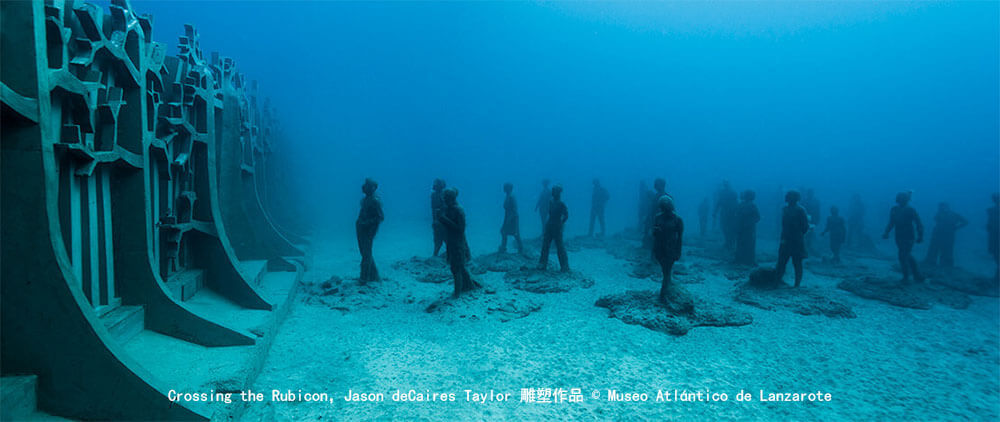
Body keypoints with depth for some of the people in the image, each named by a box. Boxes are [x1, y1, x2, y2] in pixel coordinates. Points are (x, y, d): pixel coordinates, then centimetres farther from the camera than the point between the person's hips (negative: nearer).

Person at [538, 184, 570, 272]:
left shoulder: (561, 204, -12)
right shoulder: (550, 202, 7)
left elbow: (566, 215, -13)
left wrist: (561, 223, -10)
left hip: (557, 228, -7)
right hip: (549, 226, 7)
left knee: (560, 247, -2)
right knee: (545, 245, 8)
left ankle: (564, 267, 6)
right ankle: (542, 264, 18)